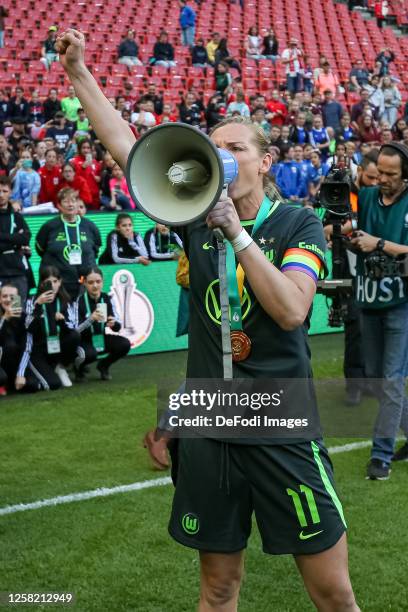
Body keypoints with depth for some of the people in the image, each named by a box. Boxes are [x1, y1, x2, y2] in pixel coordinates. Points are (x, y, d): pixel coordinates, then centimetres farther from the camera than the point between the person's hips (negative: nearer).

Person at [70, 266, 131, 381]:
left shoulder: (107, 299, -6)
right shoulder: (79, 301, -17)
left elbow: (118, 327, -6)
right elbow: (75, 331, -22)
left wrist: (113, 324, -30)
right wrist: (91, 319, -37)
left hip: (102, 338, 4)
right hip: (85, 341, -4)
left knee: (125, 344, -20)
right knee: (90, 354, -36)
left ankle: (103, 365, 9)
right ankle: (79, 367, 3)